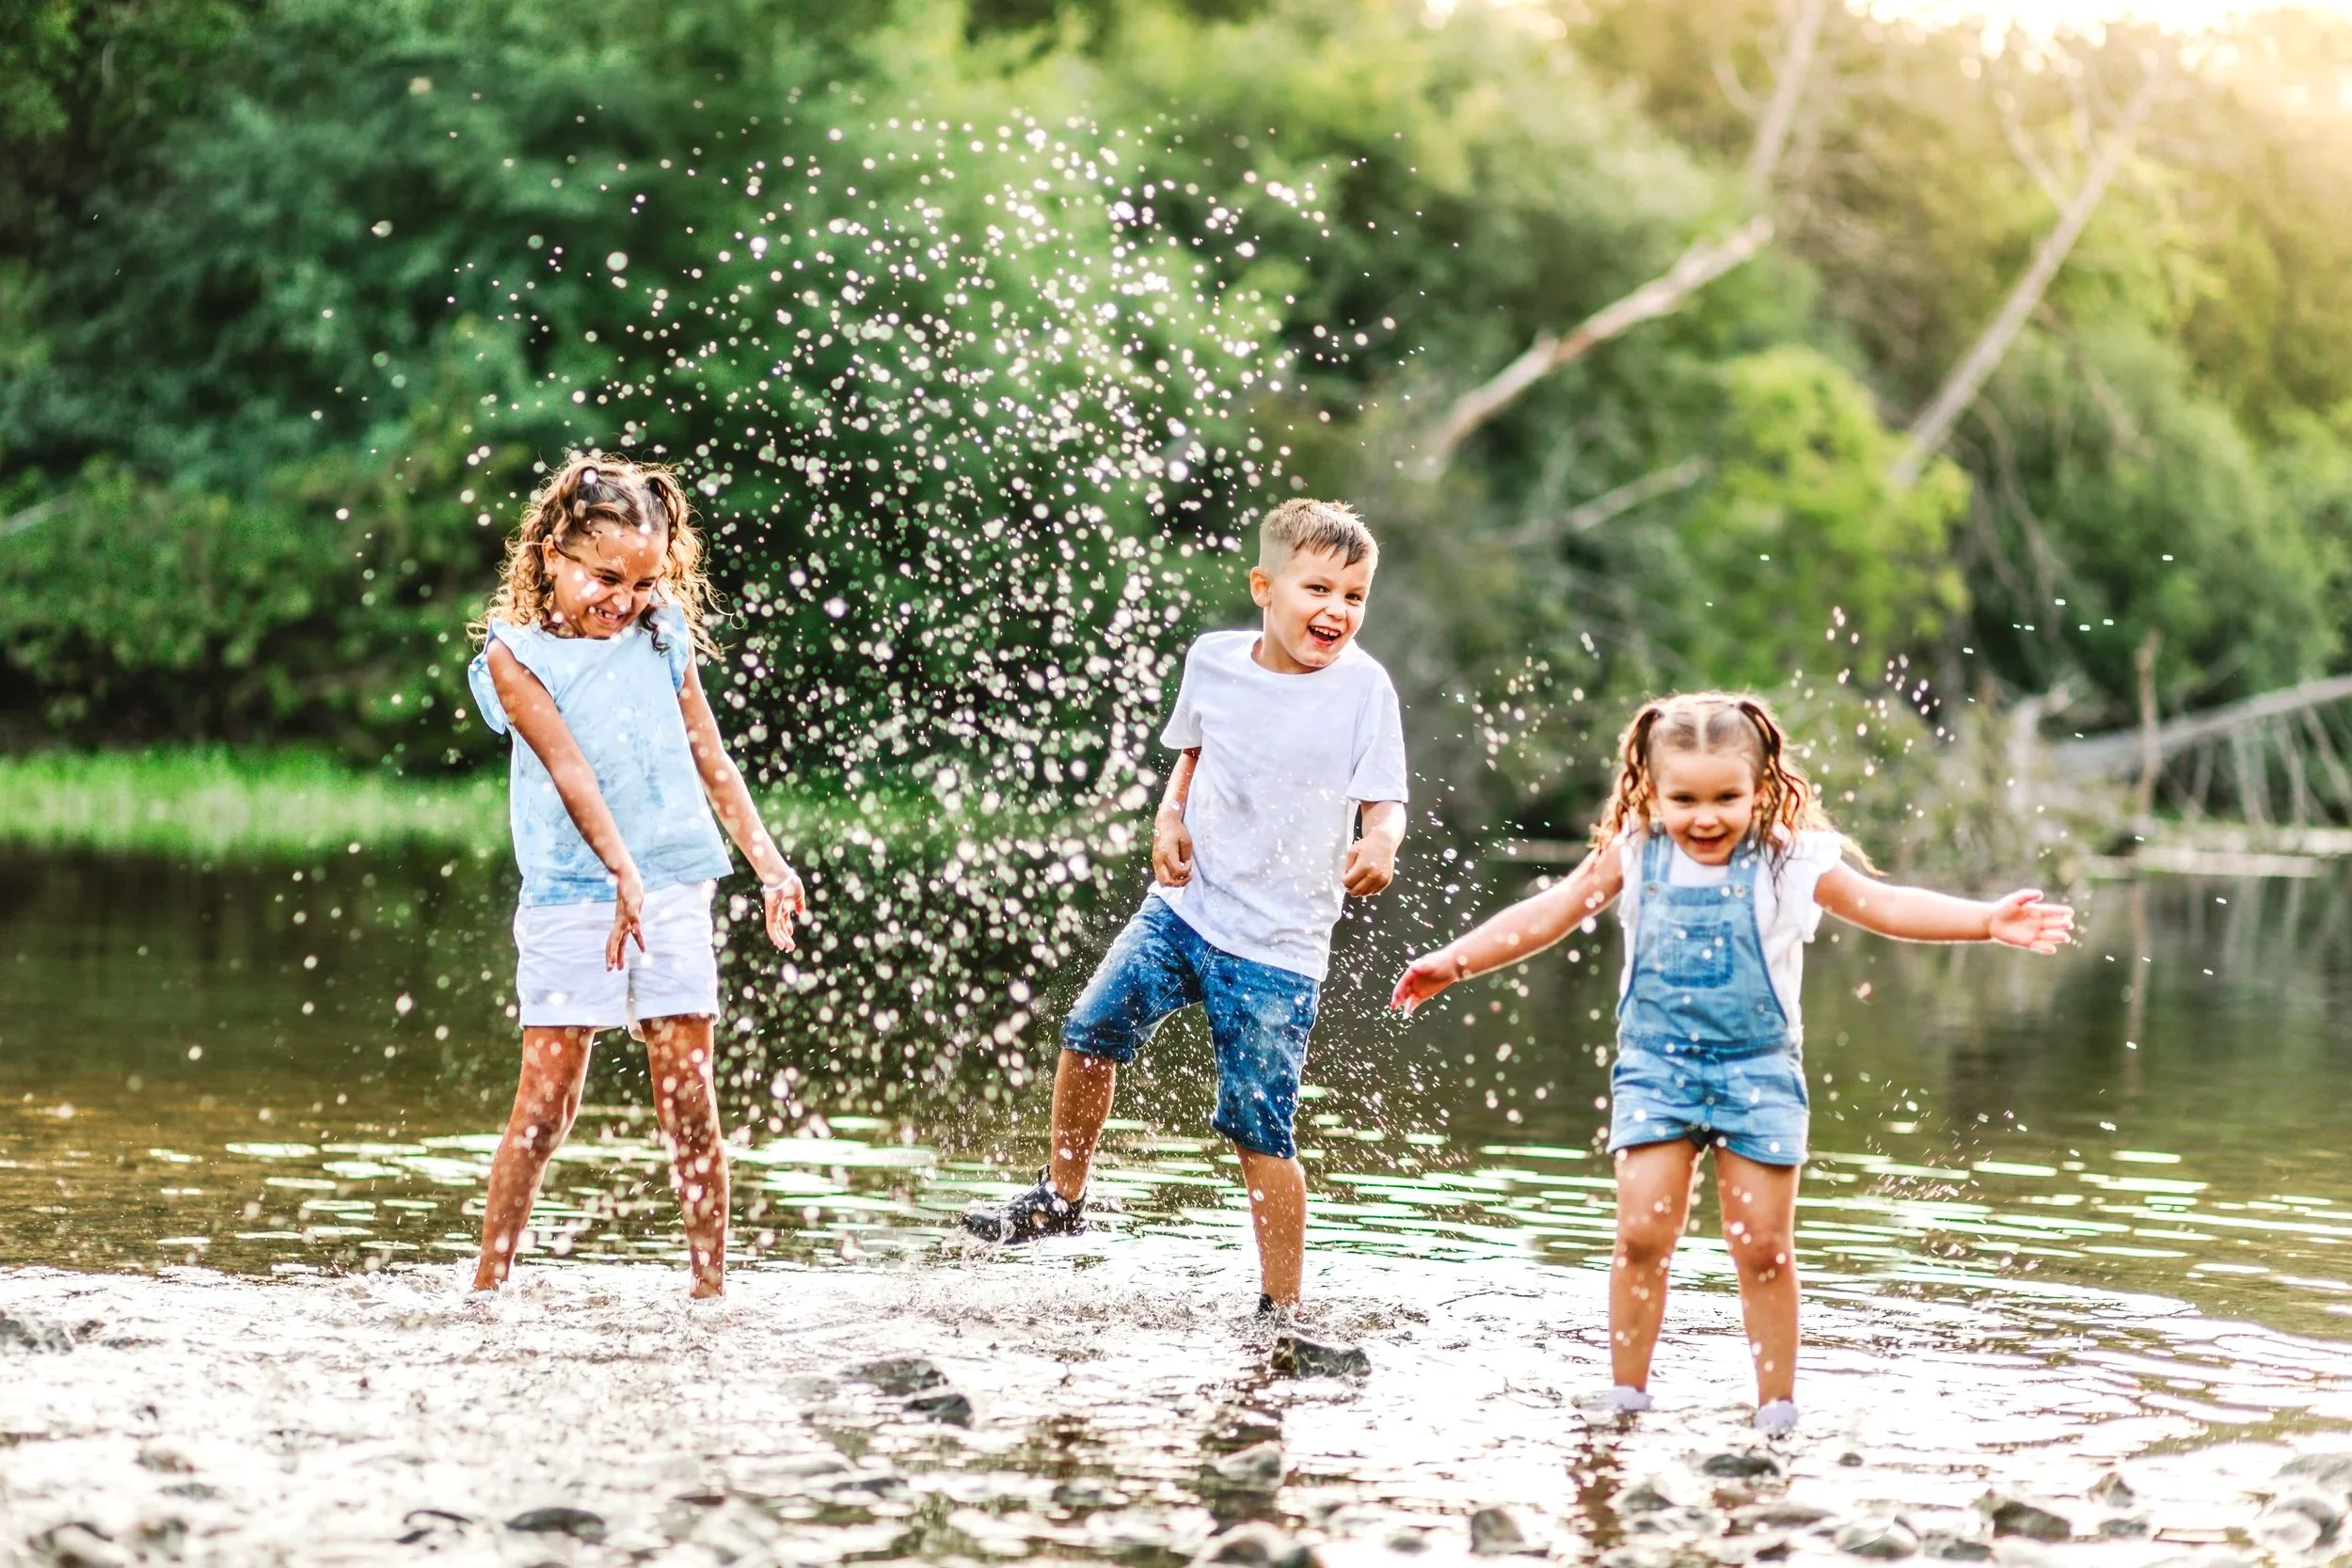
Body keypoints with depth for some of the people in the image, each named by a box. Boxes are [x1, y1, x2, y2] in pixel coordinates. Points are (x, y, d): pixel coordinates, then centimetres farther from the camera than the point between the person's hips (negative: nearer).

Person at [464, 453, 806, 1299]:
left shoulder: (663, 635, 6)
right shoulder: (517, 655, -5)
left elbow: (710, 755, 10)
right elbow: (570, 769, -17)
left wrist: (767, 860, 5)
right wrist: (622, 875, -27)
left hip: (674, 888, 3)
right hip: (571, 894, -3)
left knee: (689, 1098, 2)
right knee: (546, 1098, -4)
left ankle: (711, 1283, 9)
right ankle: (489, 1281, 4)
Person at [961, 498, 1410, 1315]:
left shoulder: (1363, 687, -11)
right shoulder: (1214, 662, 1)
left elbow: (1384, 802, -12)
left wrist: (1379, 846, -34)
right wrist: (1169, 817, 0)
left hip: (1277, 946, -4)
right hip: (1184, 905, 4)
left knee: (1260, 1129, -2)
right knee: (1091, 1030, 2)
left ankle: (1282, 1310, 10)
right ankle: (1061, 1195, 27)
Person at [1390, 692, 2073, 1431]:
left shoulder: (1790, 860, -6)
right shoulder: (1634, 856, -2)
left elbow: (1886, 906, -3)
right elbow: (1550, 912, 8)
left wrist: (1987, 921, -14)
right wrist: (1455, 960, 10)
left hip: (1757, 1069, -1)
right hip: (1656, 1065, 1)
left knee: (1763, 1245, 1)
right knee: (1643, 1233, -7)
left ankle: (1777, 1402, 10)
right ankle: (1626, 1392, 6)